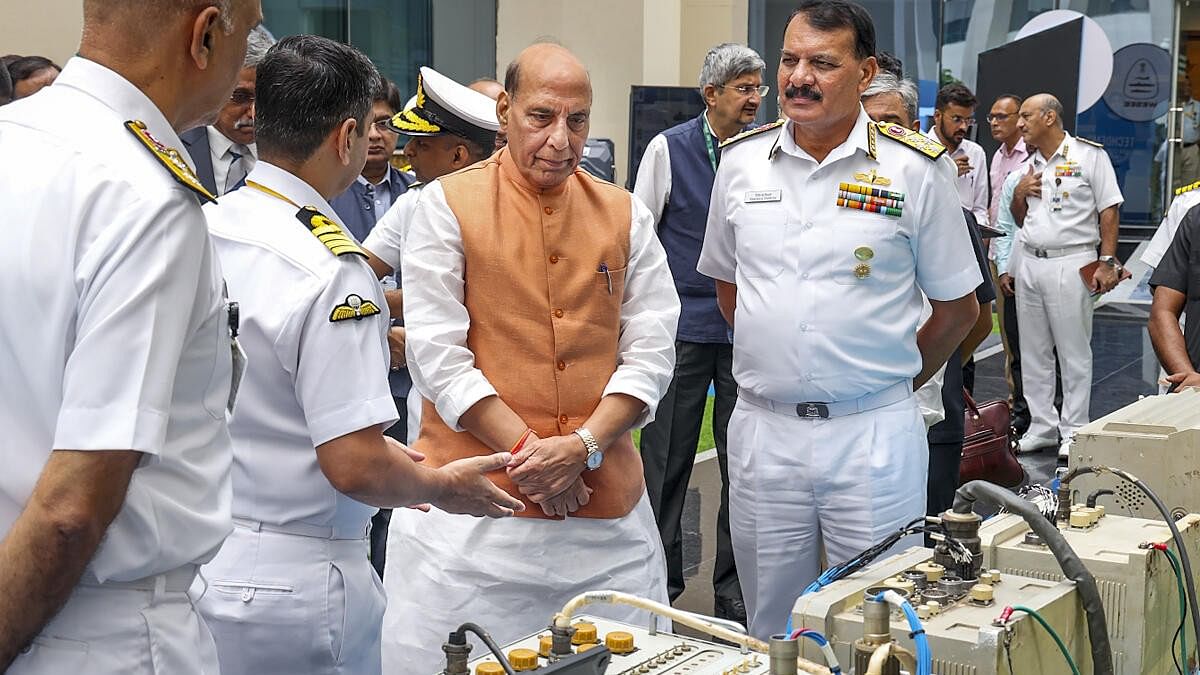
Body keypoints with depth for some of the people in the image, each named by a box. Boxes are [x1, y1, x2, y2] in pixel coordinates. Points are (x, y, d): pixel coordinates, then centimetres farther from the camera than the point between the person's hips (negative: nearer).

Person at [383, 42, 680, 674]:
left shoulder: (626, 214, 9)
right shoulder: (448, 205, -1)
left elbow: (652, 351, 4)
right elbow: (437, 355, -7)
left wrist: (582, 446, -10)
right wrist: (526, 450, -13)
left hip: (605, 501, 3)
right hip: (474, 501, -3)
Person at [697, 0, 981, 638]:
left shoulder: (913, 168, -5)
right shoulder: (742, 159, 5)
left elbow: (957, 304, 4)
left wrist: (898, 375, 7)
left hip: (873, 434, -3)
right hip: (762, 429, 3)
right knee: (770, 628, 14)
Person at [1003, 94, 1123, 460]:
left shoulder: (1089, 155, -4)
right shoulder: (1028, 164, 15)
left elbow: (1108, 210, -6)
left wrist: (1107, 261, -12)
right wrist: (1019, 193, 1)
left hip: (1071, 264, -7)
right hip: (1028, 262, 7)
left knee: (1074, 353, -1)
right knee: (1033, 353, 9)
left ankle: (1073, 433, 6)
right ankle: (1042, 427, 18)